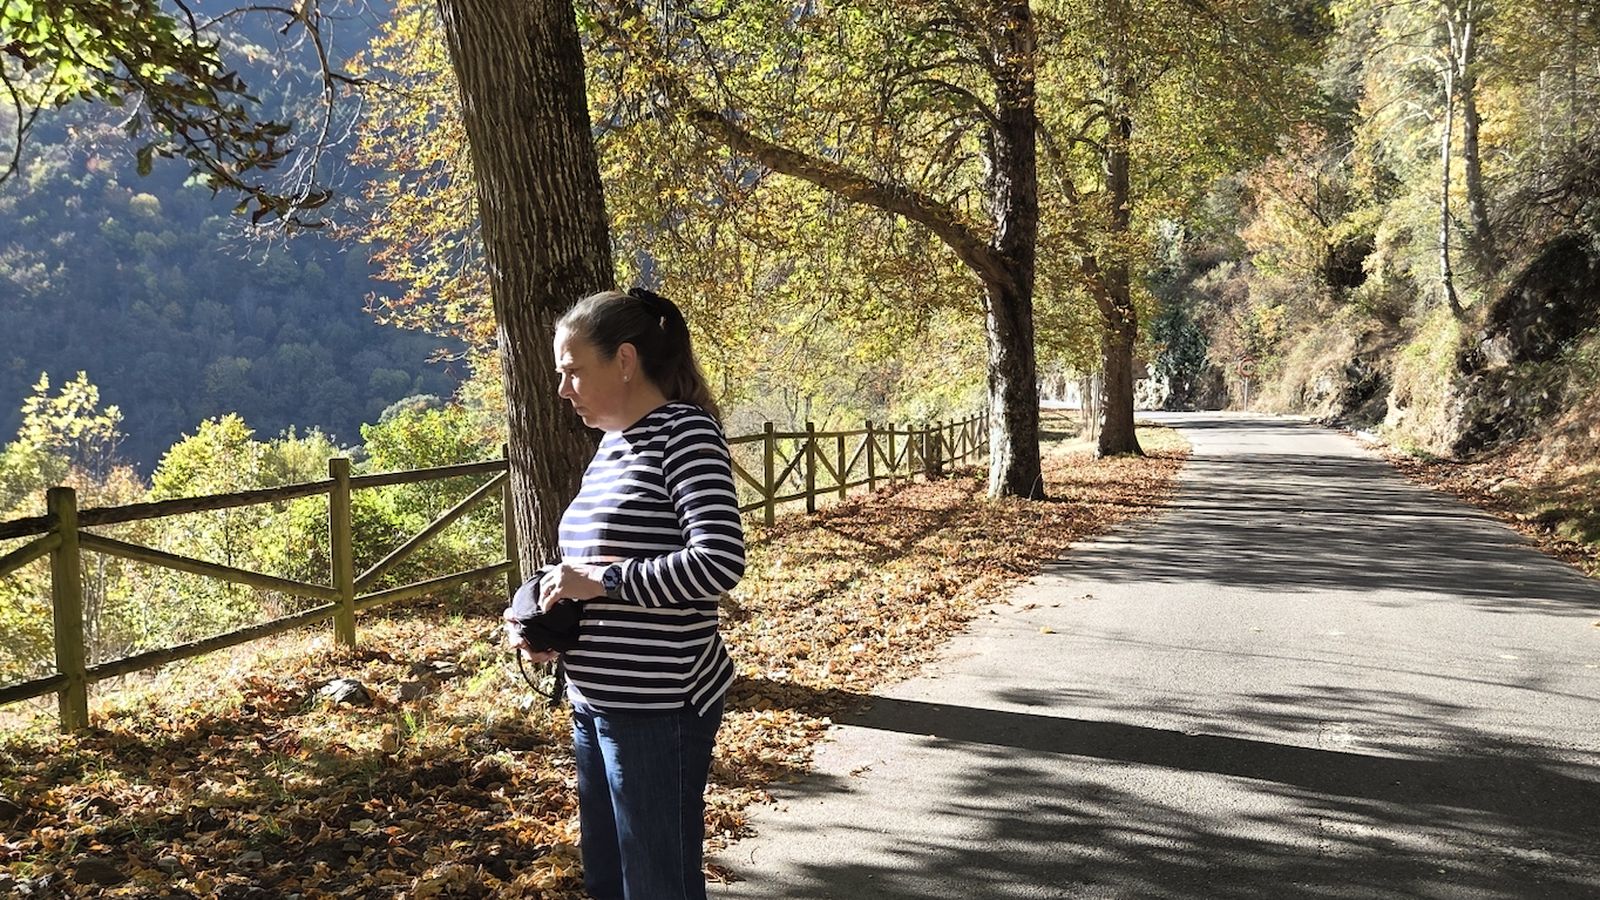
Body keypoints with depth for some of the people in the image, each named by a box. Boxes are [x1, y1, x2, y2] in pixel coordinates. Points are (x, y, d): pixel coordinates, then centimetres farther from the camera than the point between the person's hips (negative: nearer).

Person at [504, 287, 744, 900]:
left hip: (658, 708, -9)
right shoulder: (611, 446, 12)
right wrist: (546, 622, 4)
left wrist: (600, 580, -20)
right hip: (595, 703, 9)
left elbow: (720, 562, -24)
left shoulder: (684, 431, -13)